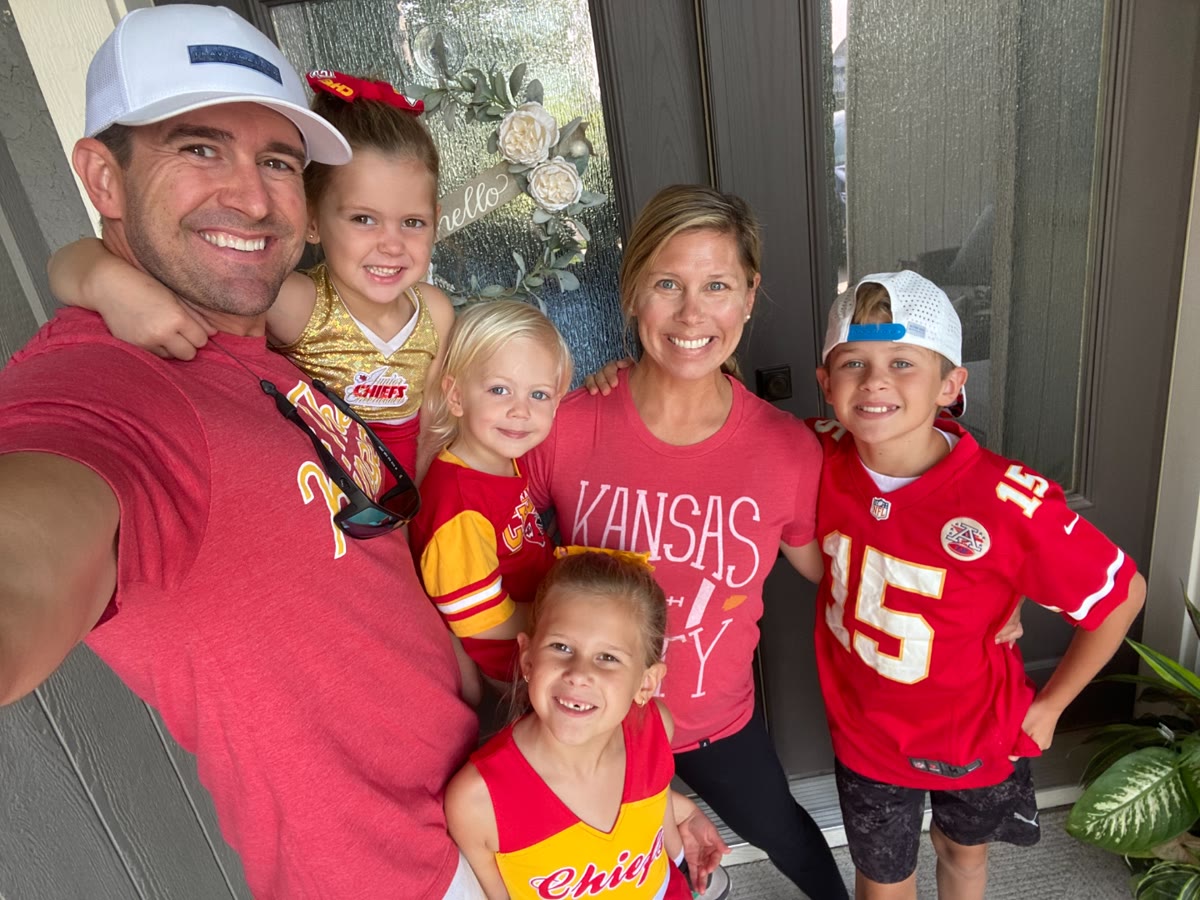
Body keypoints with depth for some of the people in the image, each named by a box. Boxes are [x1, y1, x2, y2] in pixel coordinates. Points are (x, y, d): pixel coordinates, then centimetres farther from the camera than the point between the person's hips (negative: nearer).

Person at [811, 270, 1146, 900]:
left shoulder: (1009, 501, -30)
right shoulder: (820, 457, -22)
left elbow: (1122, 593, -15)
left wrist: (1048, 705, -7)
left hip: (975, 735, 0)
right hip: (865, 730, 1)